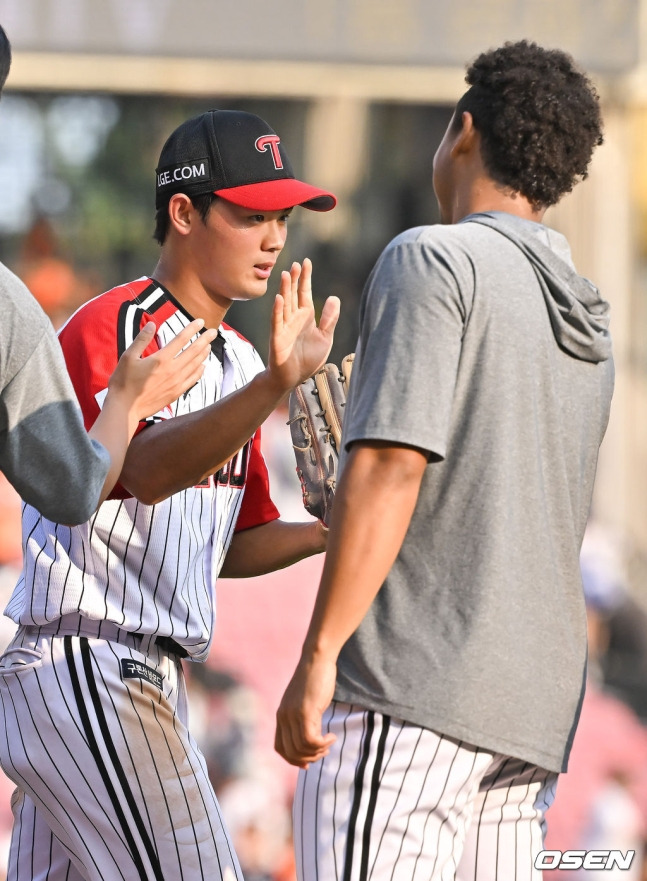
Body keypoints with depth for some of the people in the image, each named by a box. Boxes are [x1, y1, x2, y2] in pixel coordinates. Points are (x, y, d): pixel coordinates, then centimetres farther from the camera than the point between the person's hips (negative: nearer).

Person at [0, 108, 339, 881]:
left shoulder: (236, 363, 17)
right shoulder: (109, 328, -11)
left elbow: (231, 545, 23)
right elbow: (147, 471, -30)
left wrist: (331, 533, 3)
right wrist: (277, 381, -43)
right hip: (84, 669, -10)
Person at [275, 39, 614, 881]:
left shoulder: (432, 260, -5)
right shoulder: (584, 327, 18)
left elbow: (391, 466, -15)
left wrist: (318, 655, -17)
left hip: (408, 687, -8)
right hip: (528, 708, 8)